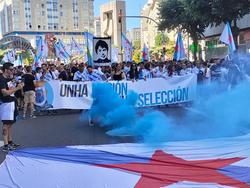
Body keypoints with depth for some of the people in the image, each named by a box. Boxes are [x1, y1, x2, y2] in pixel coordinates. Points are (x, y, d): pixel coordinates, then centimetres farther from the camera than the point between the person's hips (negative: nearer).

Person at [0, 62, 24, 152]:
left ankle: (10, 142, 22)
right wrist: (17, 88, -20)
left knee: (10, 123, 14)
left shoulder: (8, 78, 13)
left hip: (11, 103, 9)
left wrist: (18, 86, 6)